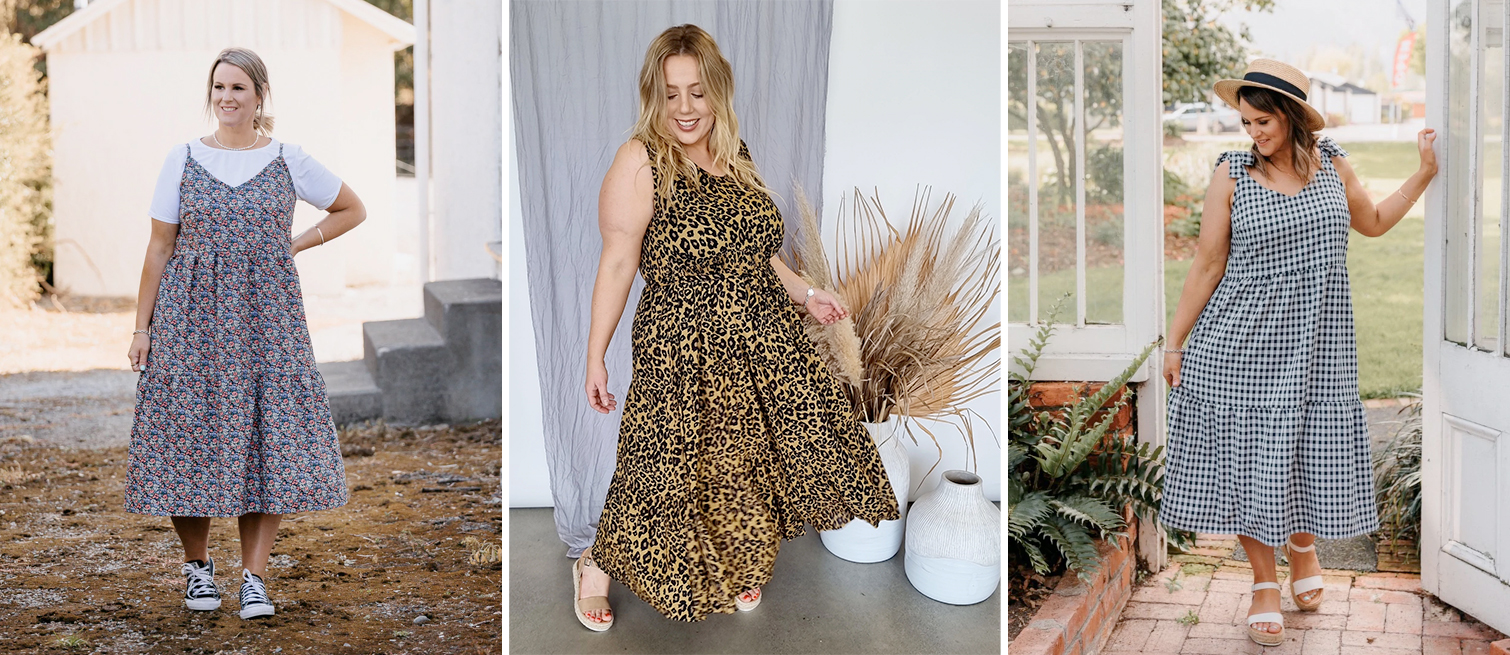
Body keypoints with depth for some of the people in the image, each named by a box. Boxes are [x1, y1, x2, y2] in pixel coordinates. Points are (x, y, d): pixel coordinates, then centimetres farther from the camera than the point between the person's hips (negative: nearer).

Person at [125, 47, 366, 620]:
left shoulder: (288, 161, 3)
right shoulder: (183, 159, 4)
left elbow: (352, 210, 15)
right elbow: (160, 248, 5)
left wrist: (293, 246, 3)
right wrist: (141, 327, 2)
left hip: (265, 316, 0)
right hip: (191, 315, 0)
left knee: (267, 435, -5)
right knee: (188, 432, -1)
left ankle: (253, 576, 2)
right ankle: (197, 563, 18)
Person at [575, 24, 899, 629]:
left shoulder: (734, 158, 8)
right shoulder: (640, 162, -13)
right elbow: (617, 263, -13)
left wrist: (803, 293, 15)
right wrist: (596, 356, -13)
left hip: (759, 342, 6)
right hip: (681, 347, -6)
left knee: (744, 461, 13)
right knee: (664, 467, 1)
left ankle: (737, 568, 36)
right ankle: (597, 566, 25)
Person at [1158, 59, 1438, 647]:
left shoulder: (1332, 164, 3)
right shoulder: (1232, 174, -7)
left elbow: (1372, 223, 22)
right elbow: (1207, 266, -3)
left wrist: (1425, 173, 16)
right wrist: (1174, 342, -3)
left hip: (1314, 343, 2)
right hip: (1241, 340, -2)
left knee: (1311, 451, 8)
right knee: (1250, 456, 1)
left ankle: (1302, 545, 39)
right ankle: (1264, 583, 18)